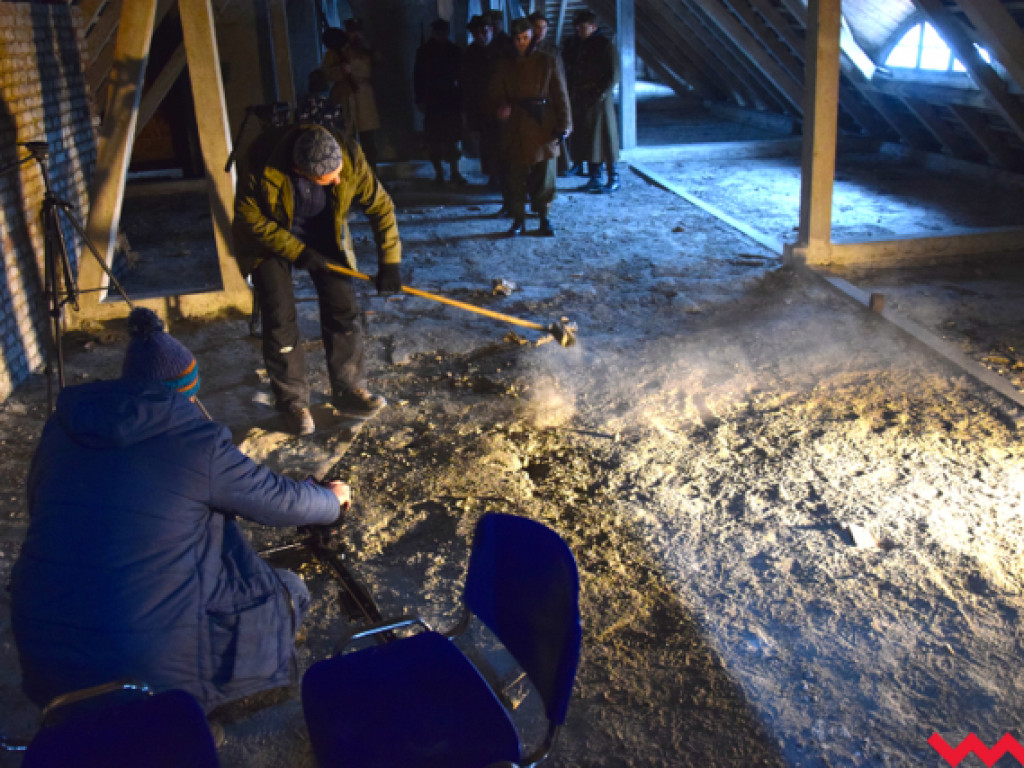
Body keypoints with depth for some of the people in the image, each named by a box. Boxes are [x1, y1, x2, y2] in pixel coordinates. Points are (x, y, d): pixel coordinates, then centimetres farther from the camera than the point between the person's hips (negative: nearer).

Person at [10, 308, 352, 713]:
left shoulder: (62, 425, 2)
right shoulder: (198, 442, -10)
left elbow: (39, 508, 18)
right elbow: (281, 501, 2)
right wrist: (333, 499, 24)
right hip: (155, 661, -6)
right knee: (288, 593, 14)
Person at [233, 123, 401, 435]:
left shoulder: (350, 158, -29)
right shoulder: (262, 173, -36)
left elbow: (380, 205, -17)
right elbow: (250, 219, -19)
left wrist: (389, 262, -18)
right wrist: (296, 251, -23)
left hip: (325, 237, 3)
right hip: (269, 238, -3)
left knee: (343, 310, -3)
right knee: (280, 320, -8)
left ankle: (348, 390, 13)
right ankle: (293, 402, 7)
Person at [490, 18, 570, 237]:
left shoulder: (547, 62, 5)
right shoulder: (506, 67, 11)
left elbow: (560, 95, 3)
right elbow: (496, 95, 15)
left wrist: (563, 124, -5)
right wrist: (503, 106, -10)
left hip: (543, 128, -1)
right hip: (515, 130, 1)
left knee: (544, 174, 0)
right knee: (516, 176, 1)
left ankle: (544, 219, 10)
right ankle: (518, 219, 10)